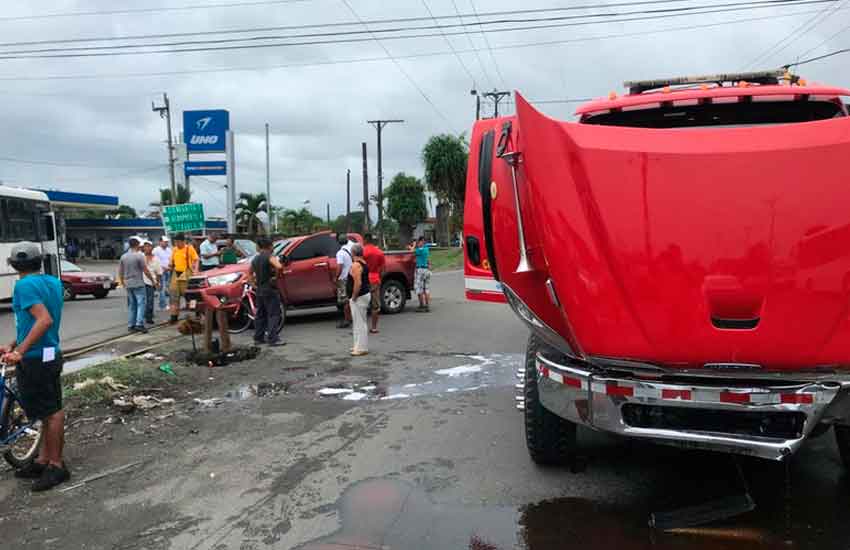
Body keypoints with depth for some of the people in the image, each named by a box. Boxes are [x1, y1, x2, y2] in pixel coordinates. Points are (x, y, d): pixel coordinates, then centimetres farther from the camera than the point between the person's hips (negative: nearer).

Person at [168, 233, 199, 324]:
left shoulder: (190, 248, -4)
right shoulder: (174, 250, 11)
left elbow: (196, 260, -6)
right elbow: (172, 261, 20)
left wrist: (195, 269, -20)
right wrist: (170, 267, 2)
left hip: (186, 274, -5)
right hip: (176, 273, 5)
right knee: (174, 295, 2)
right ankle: (174, 316, 7)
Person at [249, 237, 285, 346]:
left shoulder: (255, 259, 13)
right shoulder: (270, 256, -11)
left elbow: (250, 275, 20)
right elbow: (279, 267, -30)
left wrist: (254, 286, 18)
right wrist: (276, 274, -12)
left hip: (259, 291, 8)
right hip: (270, 289, -8)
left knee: (260, 314, 15)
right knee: (274, 314, -6)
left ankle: (258, 337, 19)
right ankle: (273, 339, -10)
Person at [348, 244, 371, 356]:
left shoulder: (355, 265, -18)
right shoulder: (364, 263, 13)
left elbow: (358, 283, -26)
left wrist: (354, 296, -17)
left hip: (359, 297, -10)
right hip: (366, 294, 10)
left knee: (360, 323, -6)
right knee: (361, 322, 17)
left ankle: (361, 348, -3)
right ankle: (359, 345, 25)